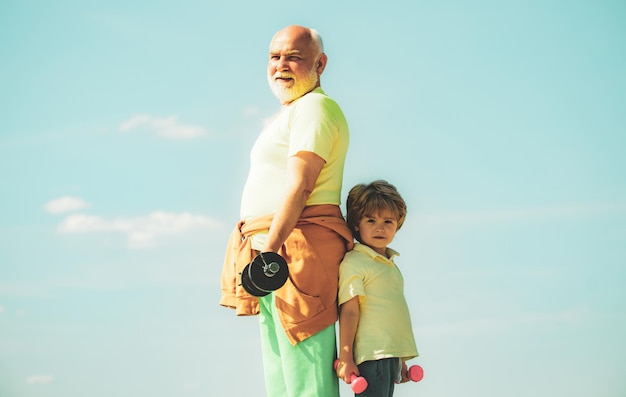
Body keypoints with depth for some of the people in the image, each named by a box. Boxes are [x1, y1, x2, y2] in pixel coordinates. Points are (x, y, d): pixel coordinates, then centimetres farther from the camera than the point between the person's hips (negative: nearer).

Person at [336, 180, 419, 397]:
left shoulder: (390, 265, 18)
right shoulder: (354, 263, -8)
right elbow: (349, 311, -13)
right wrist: (345, 358, -17)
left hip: (392, 355, 8)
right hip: (371, 355, -8)